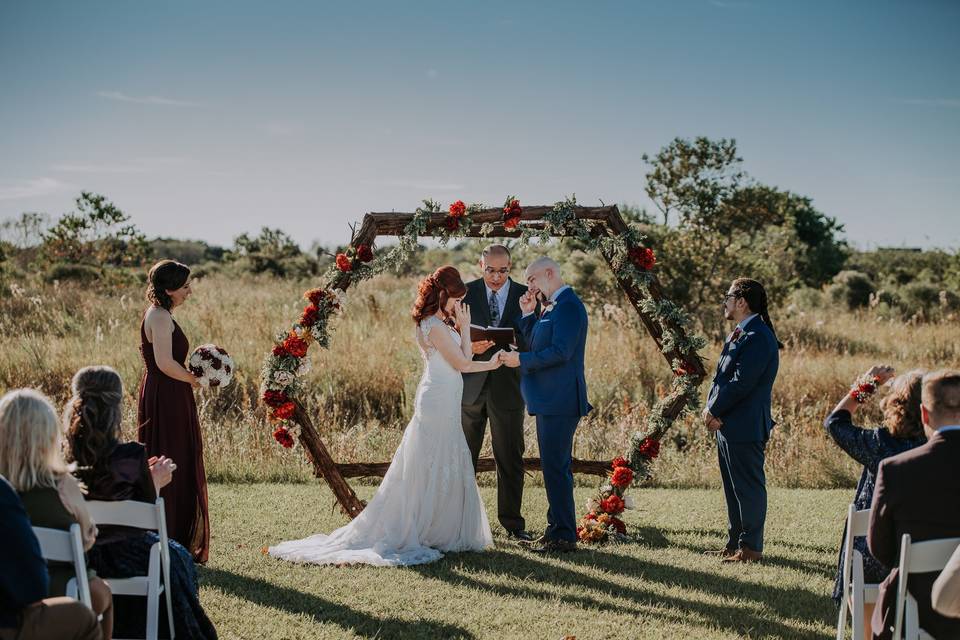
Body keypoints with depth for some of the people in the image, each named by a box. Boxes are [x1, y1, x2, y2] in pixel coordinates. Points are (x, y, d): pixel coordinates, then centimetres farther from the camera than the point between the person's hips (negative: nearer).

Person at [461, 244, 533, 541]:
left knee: (510, 459, 5)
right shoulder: (466, 293, 2)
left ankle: (512, 522, 13)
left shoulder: (526, 296, 1)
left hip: (507, 387, 0)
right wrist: (470, 346, -20)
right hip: (471, 386, 0)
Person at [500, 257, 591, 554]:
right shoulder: (551, 306, 17)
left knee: (555, 468, -7)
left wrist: (521, 359, -15)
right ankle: (557, 528, 23)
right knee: (555, 466, 15)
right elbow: (535, 345, 19)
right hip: (549, 400, 11)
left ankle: (564, 536, -2)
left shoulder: (568, 306, -15)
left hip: (559, 401, -11)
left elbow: (560, 352, -22)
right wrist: (528, 314, 9)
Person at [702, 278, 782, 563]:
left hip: (745, 428, -10)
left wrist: (713, 410, -12)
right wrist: (712, 411, 0)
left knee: (748, 487, -3)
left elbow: (741, 382, -22)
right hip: (727, 426, 10)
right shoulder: (739, 335, 15)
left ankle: (751, 548, 4)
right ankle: (735, 543, 24)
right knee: (733, 487, 16)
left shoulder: (758, 337, -17)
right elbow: (722, 376, 14)